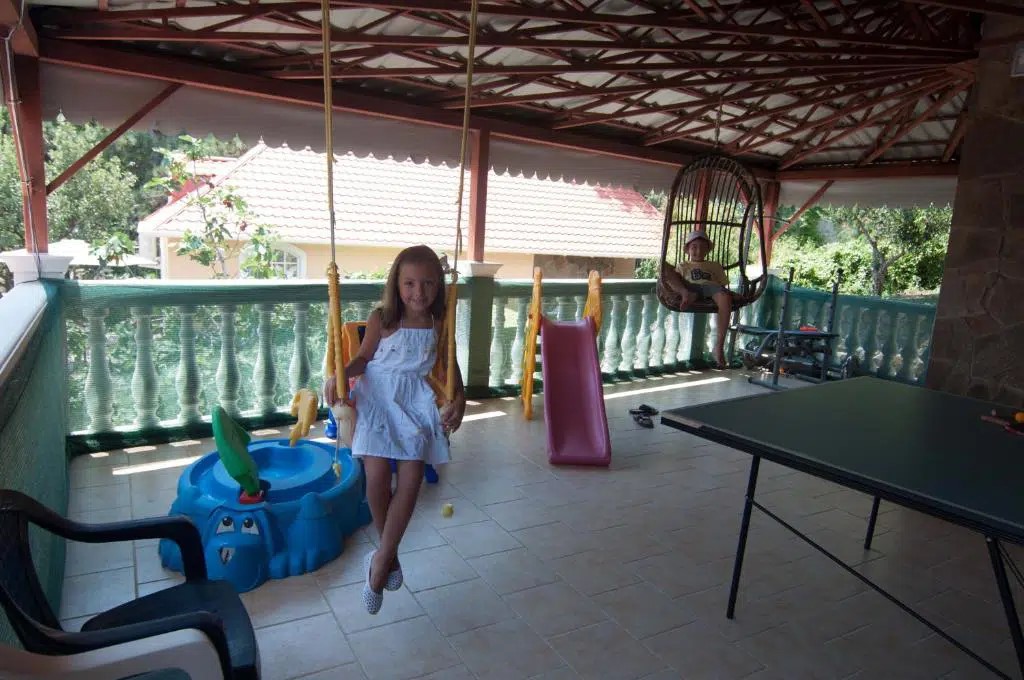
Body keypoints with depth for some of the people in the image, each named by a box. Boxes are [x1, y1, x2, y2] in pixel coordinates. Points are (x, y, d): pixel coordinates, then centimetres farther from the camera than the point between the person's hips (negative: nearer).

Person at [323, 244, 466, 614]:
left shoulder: (439, 323, -2)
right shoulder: (381, 319, -8)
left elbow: (450, 364, 8)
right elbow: (363, 358, 0)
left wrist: (459, 399, -5)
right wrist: (339, 376, -18)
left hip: (418, 402, 2)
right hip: (379, 397, -2)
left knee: (411, 479, -6)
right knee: (377, 477, -9)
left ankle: (382, 557, 11)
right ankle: (389, 553, 16)